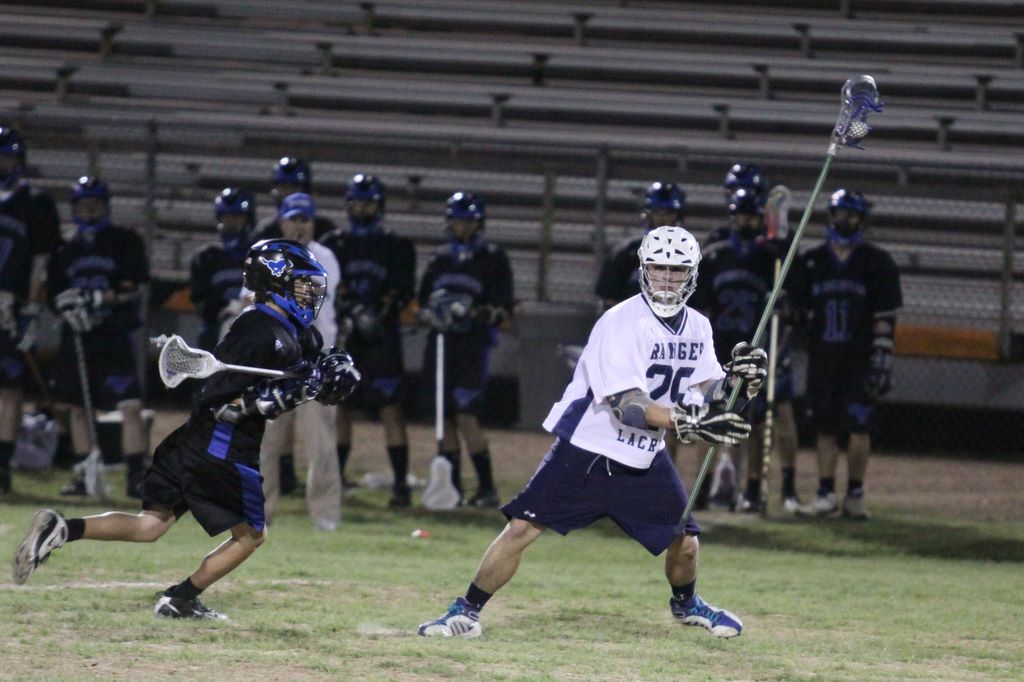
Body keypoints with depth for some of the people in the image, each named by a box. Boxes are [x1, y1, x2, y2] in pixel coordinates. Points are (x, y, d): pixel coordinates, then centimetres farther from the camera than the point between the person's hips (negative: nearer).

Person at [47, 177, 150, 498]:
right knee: (78, 408, 8)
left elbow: (132, 288, -7)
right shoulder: (65, 251, 13)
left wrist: (99, 298, -20)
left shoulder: (124, 241, 1)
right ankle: (84, 475, 17)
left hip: (116, 336, -5)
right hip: (77, 337, 5)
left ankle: (136, 477, -13)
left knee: (130, 406, -13)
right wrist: (67, 306, -11)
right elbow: (55, 293, 11)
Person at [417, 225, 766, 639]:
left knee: (685, 540, 5)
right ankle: (466, 613, 0)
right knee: (521, 528, -11)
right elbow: (627, 406, -29)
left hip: (644, 460, 6)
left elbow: (704, 393, 4)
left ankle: (685, 604, 37)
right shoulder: (621, 323, -21)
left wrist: (733, 375, -16)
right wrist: (688, 422, -38)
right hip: (585, 451, -6)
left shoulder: (697, 327, 2)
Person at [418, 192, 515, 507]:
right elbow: (423, 302, 20)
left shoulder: (494, 259, 0)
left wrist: (474, 313, -19)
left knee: (466, 416, -14)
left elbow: (504, 309, -4)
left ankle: (487, 487, -9)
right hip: (441, 341, 6)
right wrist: (433, 312, -2)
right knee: (444, 417, 5)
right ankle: (452, 485, 12)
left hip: (474, 343, -6)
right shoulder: (440, 259, 16)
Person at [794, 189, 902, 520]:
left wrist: (881, 361, -9)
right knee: (825, 427, 2)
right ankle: (825, 493, 6)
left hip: (859, 359, -3)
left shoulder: (877, 262, 1)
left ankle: (855, 495, 1)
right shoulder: (811, 261, 11)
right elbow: (797, 308, 14)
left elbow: (885, 318, -2)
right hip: (822, 356, 3)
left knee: (858, 428, -7)